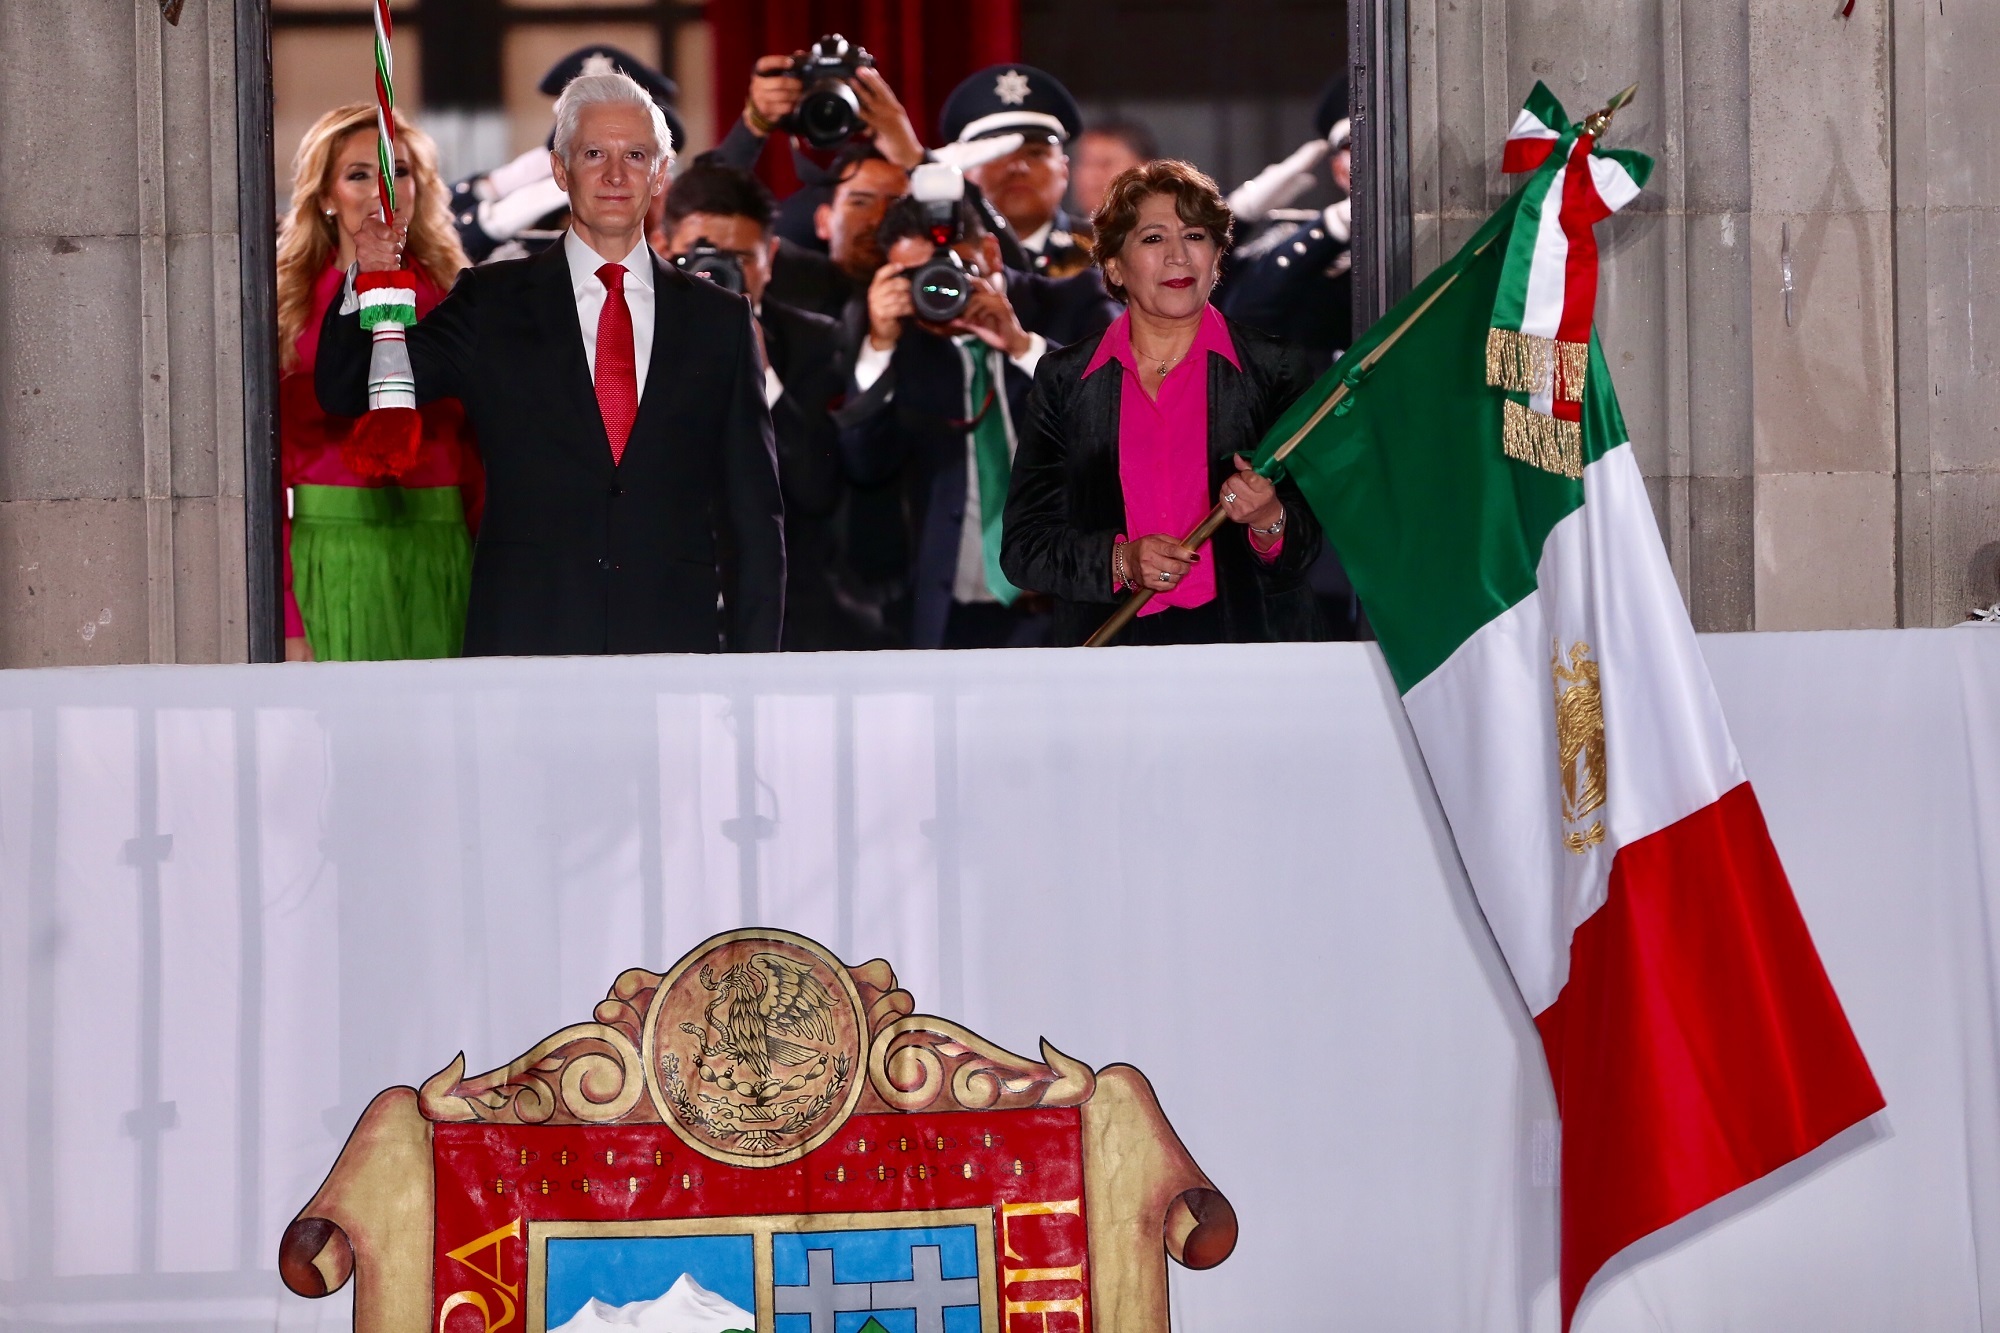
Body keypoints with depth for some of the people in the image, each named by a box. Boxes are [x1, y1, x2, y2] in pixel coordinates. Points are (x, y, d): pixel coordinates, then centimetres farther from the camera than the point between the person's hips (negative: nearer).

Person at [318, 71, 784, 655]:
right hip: (524, 644, -1)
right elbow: (346, 392, 6)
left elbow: (754, 509, 12)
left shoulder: (718, 319, 13)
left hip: (674, 649, 1)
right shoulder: (493, 304, 11)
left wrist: (754, 664, 5)